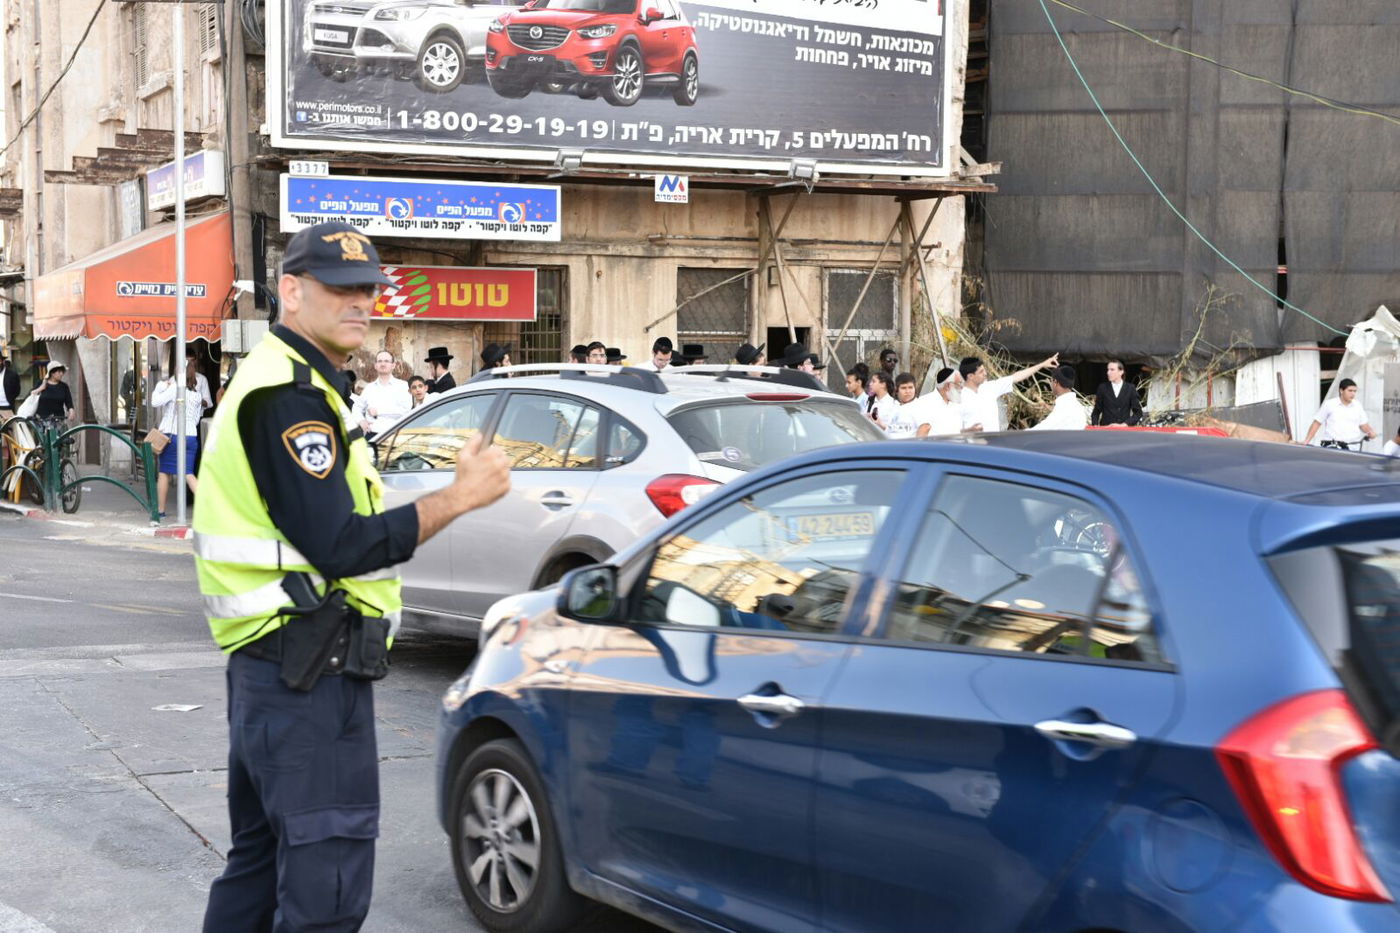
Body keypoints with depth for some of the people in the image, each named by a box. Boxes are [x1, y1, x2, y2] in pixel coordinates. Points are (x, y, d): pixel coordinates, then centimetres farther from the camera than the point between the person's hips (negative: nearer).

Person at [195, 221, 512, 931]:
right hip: (310, 671, -11)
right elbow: (340, 547, -22)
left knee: (259, 865, 20)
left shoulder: (283, 384, 18)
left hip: (268, 666, 11)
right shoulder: (290, 395, -16)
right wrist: (460, 496, -17)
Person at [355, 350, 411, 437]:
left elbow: (405, 410, -10)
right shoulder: (369, 387, 18)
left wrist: (379, 411, -6)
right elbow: (358, 408, 27)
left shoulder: (402, 386, 4)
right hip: (371, 435, 3)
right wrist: (361, 420, 5)